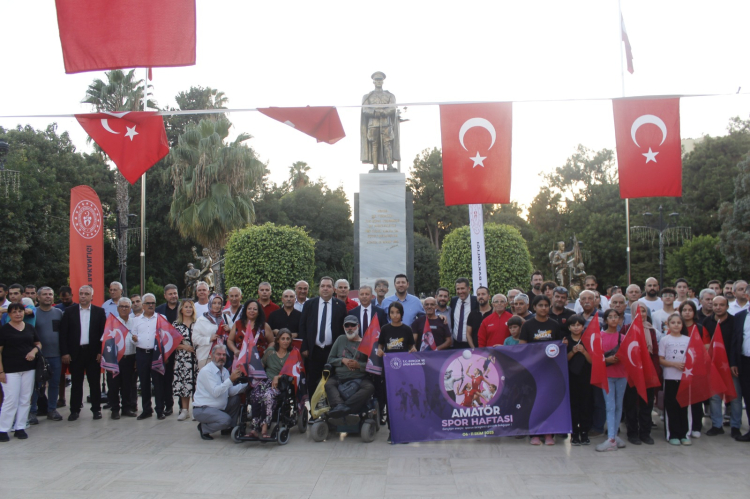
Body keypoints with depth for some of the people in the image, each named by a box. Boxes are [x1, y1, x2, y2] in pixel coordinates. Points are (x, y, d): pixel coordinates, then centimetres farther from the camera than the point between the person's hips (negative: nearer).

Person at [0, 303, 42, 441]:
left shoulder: (30, 328, 9)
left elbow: (38, 344, 17)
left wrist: (34, 351, -7)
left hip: (29, 368, 4)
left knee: (25, 399, 6)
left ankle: (20, 428, 16)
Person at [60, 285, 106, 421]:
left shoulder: (99, 312, 4)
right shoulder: (69, 311, 5)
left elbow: (103, 332, 2)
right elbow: (63, 333, 2)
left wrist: (100, 352, -6)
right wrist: (64, 352, -5)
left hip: (93, 352, 0)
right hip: (75, 352, 0)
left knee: (94, 382, 5)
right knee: (76, 383, 6)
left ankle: (96, 409, 14)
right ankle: (75, 410, 15)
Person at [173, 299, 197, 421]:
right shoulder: (176, 325, 7)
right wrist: (184, 347, -10)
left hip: (196, 357, -1)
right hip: (182, 358, 1)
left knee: (197, 383, -1)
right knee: (183, 383, 3)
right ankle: (185, 410, 14)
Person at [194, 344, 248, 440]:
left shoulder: (224, 371, 11)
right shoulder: (206, 371, -16)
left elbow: (231, 391, 3)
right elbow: (215, 392, -27)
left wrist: (246, 385, -8)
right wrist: (230, 379, -31)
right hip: (202, 409, -9)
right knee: (225, 419, -28)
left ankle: (228, 429, 11)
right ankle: (203, 428, -3)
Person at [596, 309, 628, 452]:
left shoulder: (623, 337, 9)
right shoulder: (600, 336, 1)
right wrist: (607, 359, -18)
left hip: (622, 374, 3)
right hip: (607, 374, -3)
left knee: (619, 406, 7)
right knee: (610, 406, -7)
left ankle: (614, 435, 17)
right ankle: (611, 439, -10)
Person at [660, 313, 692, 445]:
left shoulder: (688, 340, 7)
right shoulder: (665, 340, 2)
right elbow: (661, 360, 0)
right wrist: (674, 364, -15)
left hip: (685, 377, 2)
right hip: (670, 377, -2)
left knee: (684, 405, 4)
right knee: (671, 406, 1)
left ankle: (684, 434, 13)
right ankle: (672, 434, 8)